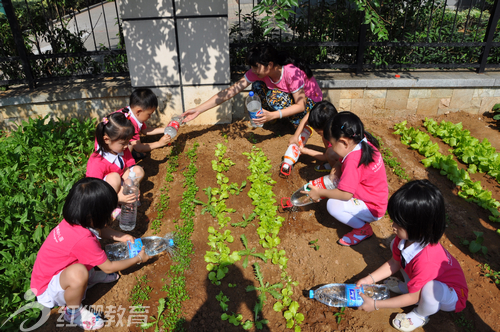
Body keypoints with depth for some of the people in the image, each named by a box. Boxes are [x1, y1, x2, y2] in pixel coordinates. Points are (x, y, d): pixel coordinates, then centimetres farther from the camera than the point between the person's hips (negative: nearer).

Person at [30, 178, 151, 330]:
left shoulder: (73, 219, -15)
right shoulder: (83, 239, -36)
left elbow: (98, 230, 10)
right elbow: (109, 267, -20)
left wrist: (120, 236, -1)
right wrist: (138, 259, -8)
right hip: (47, 291, -8)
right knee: (78, 272, -38)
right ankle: (73, 312, -9)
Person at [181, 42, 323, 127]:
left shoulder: (292, 73, -34)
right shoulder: (257, 72, -18)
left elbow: (301, 105, -29)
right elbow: (231, 91, -21)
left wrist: (272, 115, -43)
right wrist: (198, 110, -26)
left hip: (310, 102, -5)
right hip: (288, 96, 5)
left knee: (276, 98, -34)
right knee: (258, 86, -17)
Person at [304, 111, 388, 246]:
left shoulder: (353, 160, -32)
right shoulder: (364, 143, -6)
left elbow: (345, 194, -29)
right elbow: (343, 163, 10)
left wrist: (320, 192, -18)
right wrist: (337, 168, -9)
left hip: (372, 210, -10)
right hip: (378, 199, 10)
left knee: (333, 205, -23)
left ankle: (363, 229, -1)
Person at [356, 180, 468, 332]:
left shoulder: (426, 260, -42)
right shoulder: (407, 237, -21)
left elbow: (413, 298, -28)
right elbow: (394, 262, -2)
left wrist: (375, 304, -23)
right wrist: (369, 279, -12)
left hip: (451, 295, -6)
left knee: (430, 289, -40)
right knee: (395, 245, -4)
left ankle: (421, 315, -3)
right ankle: (408, 286, 12)